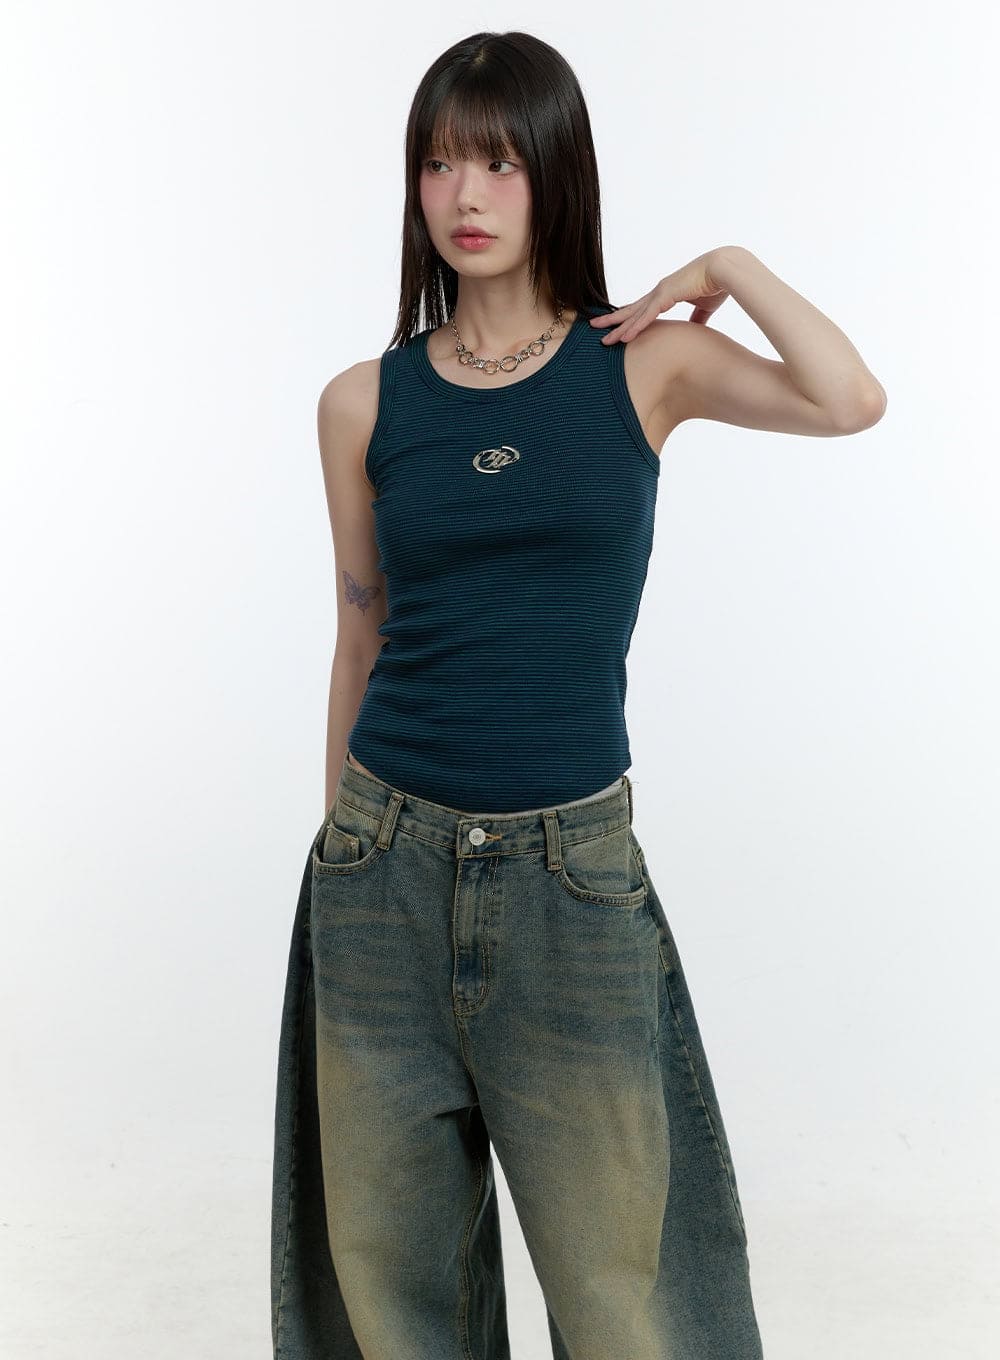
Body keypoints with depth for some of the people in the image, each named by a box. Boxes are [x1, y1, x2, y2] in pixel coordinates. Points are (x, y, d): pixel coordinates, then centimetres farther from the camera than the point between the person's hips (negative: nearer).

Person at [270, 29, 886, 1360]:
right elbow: (362, 637, 10)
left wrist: (727, 267, -6)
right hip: (387, 861, 2)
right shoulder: (364, 403, 3)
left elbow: (849, 402, -17)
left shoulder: (644, 363, 0)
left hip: (571, 866, -2)